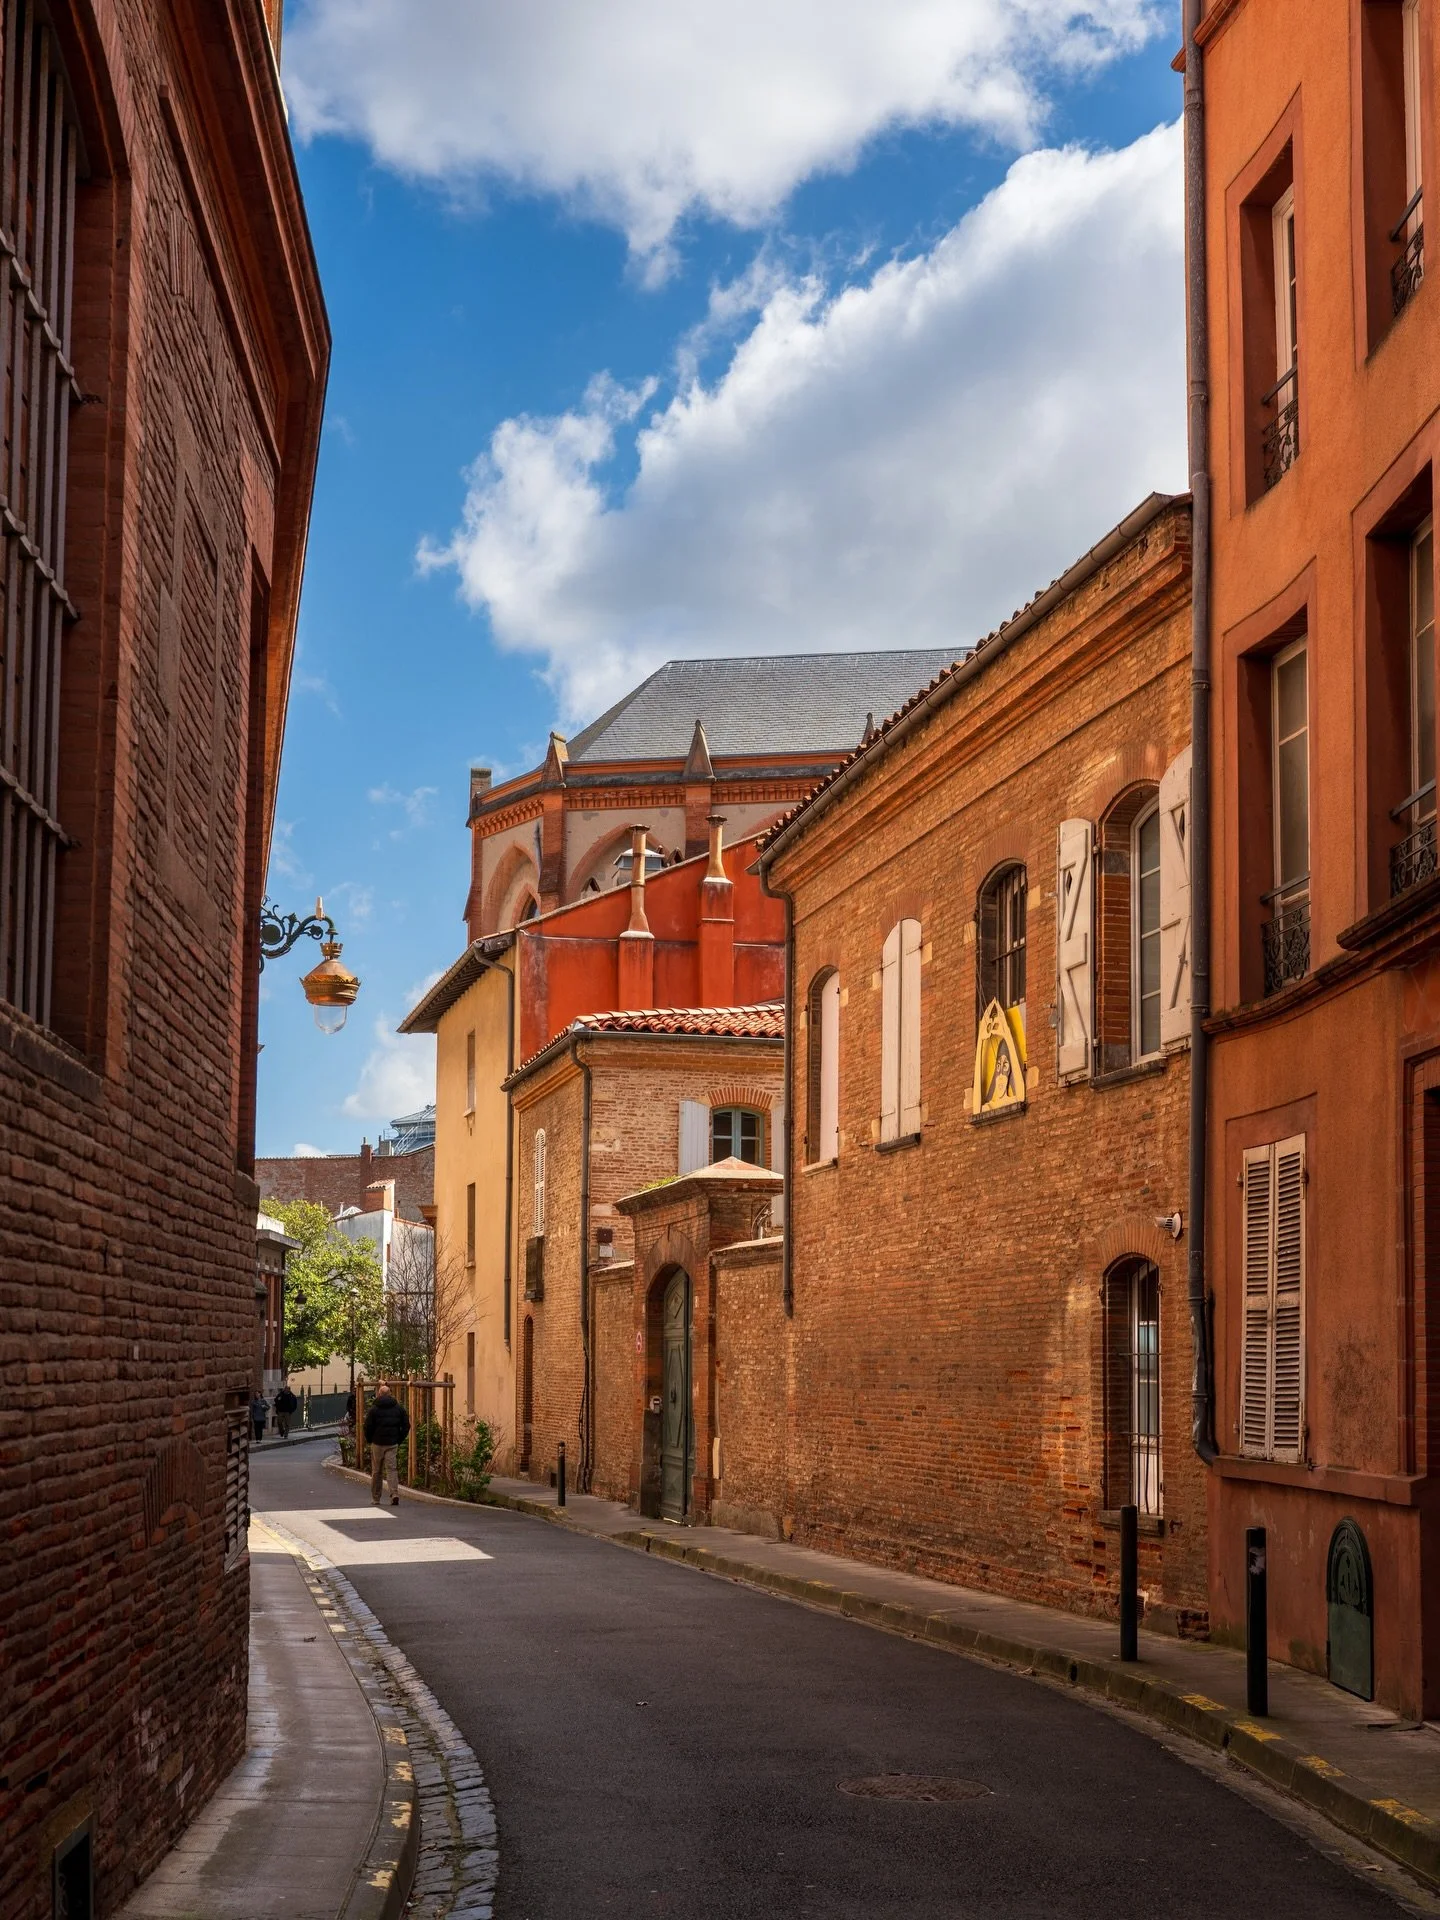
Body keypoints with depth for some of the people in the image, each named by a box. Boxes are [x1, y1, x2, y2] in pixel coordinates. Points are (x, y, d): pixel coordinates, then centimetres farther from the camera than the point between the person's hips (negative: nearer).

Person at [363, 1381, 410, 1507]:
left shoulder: (373, 1409, -4)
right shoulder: (398, 1408, 5)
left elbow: (368, 1427, -7)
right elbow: (406, 1426, 5)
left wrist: (370, 1440, 8)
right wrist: (399, 1439, 12)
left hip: (377, 1443, -2)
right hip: (392, 1444, 2)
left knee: (376, 1472, 8)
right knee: (391, 1469, 0)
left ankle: (375, 1499, 14)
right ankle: (394, 1494, -20)